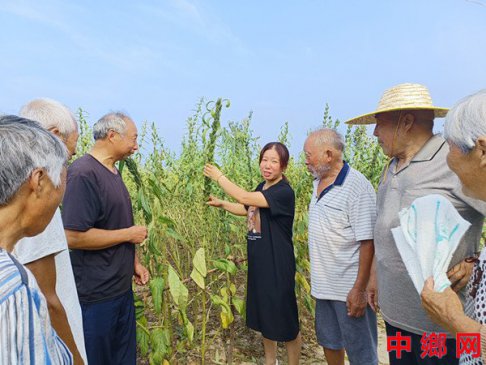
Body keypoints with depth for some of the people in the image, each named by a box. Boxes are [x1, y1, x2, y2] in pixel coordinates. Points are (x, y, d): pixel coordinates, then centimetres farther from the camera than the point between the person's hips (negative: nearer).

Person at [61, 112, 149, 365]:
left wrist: (134, 262, 13)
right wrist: (130, 234, -17)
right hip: (96, 295, -8)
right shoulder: (83, 174, -21)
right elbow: (74, 236, -26)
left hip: (122, 288, 9)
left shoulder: (112, 171, 7)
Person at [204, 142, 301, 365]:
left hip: (278, 265, -8)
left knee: (285, 320, 7)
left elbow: (243, 198, -29)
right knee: (265, 315, 22)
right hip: (259, 263, 9)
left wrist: (218, 176, -16)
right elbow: (247, 209, 23)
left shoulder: (284, 192, -21)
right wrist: (221, 204, 11)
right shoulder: (262, 188, 6)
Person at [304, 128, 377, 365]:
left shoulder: (357, 187, -20)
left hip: (349, 288, -7)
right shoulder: (318, 182, 5)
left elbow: (368, 243, -21)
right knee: (328, 341, 24)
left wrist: (359, 289, -20)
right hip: (323, 284, 8)